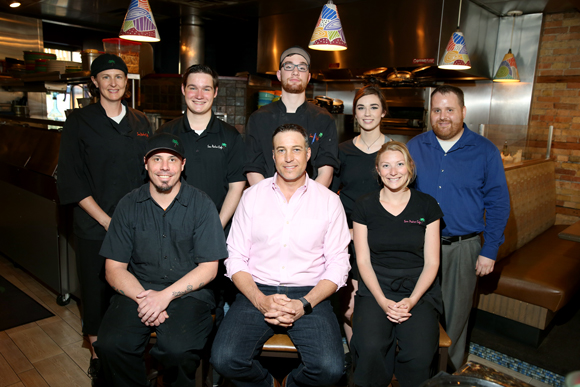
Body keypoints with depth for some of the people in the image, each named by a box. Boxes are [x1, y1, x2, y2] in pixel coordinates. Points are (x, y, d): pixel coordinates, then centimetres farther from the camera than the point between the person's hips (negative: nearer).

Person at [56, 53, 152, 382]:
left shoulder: (141, 123, 9)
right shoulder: (79, 122, -1)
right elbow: (72, 181, -5)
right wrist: (108, 221, -11)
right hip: (95, 227, -2)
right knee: (96, 292, 8)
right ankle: (97, 354, 29)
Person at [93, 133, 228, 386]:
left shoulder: (201, 205, 0)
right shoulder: (129, 206, 7)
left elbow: (209, 268, -3)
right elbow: (114, 268, 5)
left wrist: (166, 295, -14)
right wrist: (143, 298, -13)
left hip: (187, 292, -2)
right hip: (137, 291, 3)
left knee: (178, 350, -28)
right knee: (110, 346, -24)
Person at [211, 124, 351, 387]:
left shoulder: (329, 201, 3)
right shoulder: (252, 196, 5)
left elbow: (338, 264, 1)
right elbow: (235, 259, 3)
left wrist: (304, 304, -12)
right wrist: (261, 301, -13)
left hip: (309, 294, 0)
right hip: (257, 291, 1)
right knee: (224, 359, -22)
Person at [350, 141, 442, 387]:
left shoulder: (427, 206, 3)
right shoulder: (365, 206, 3)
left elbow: (431, 262, 2)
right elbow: (363, 260, 1)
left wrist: (412, 300, -12)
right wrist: (382, 301, -12)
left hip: (418, 288, 1)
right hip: (376, 286, 0)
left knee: (419, 354, -25)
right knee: (370, 349, -28)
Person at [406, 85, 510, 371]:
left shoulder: (485, 151, -2)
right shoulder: (414, 147, 2)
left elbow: (498, 204, 1)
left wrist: (489, 250, -3)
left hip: (462, 247, -1)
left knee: (455, 313, 12)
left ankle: (449, 368, 35)